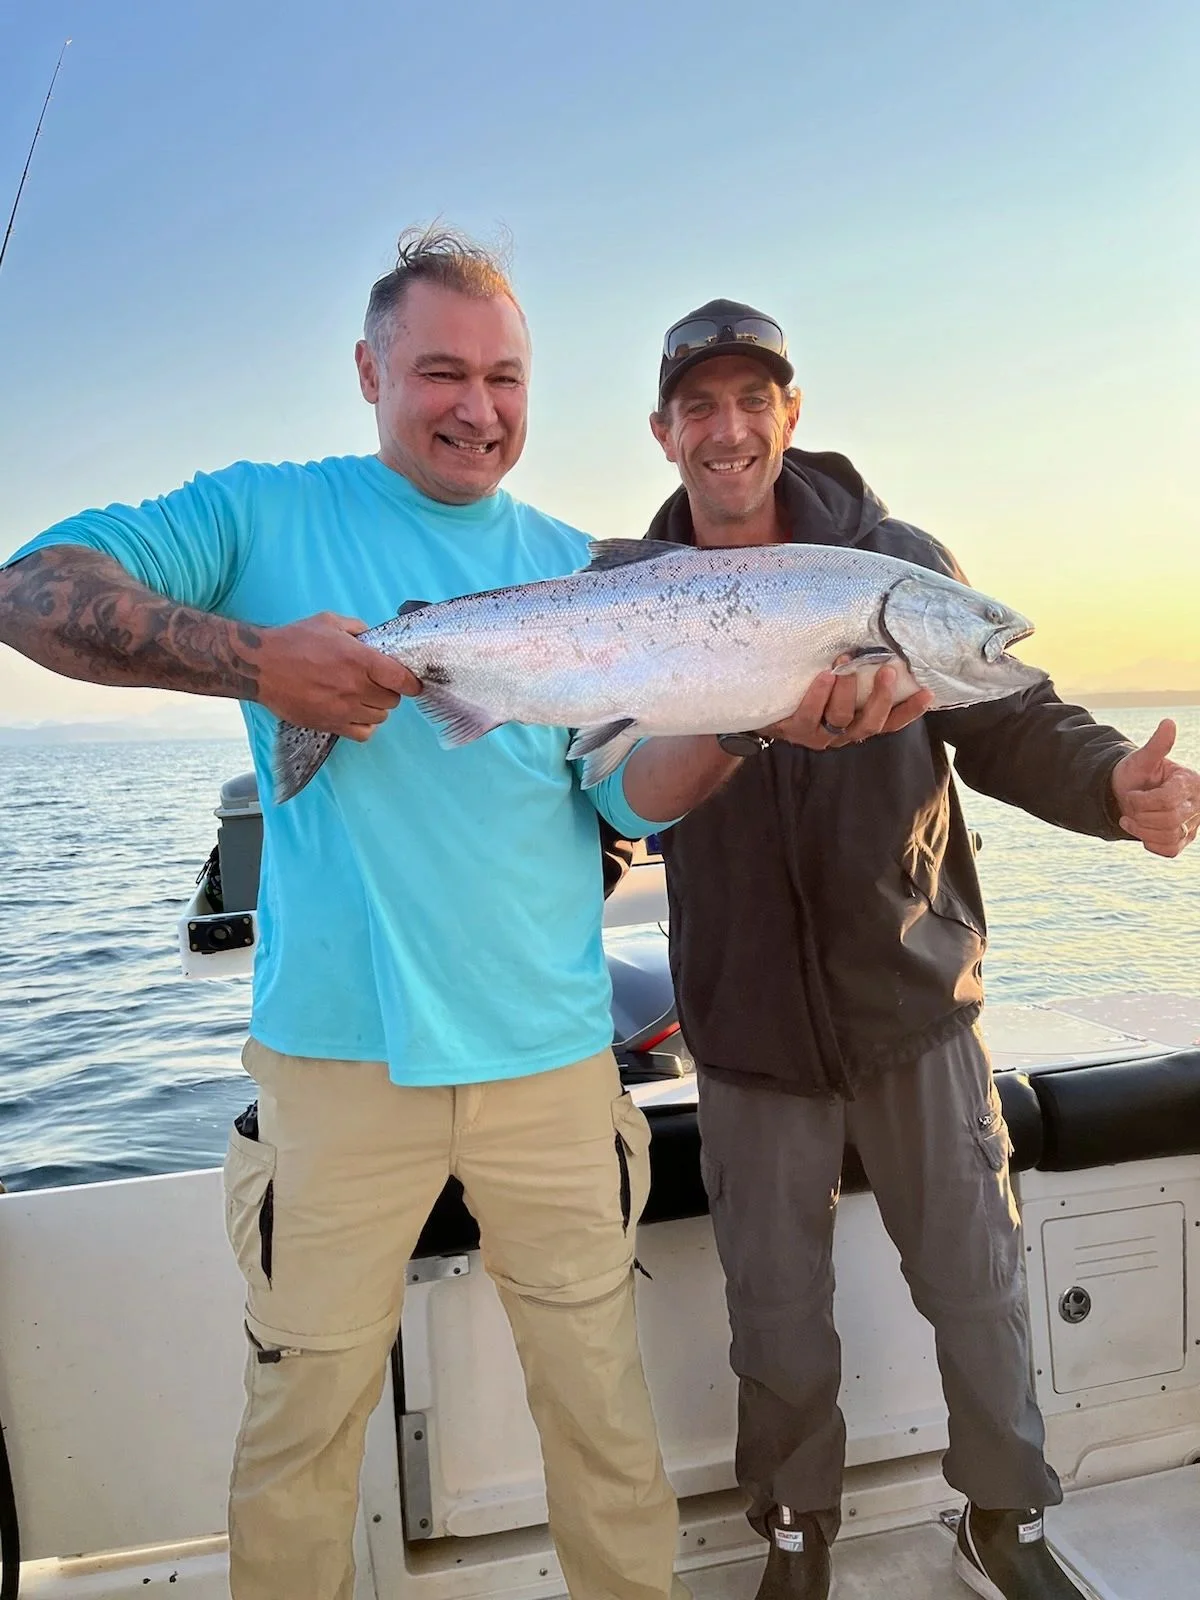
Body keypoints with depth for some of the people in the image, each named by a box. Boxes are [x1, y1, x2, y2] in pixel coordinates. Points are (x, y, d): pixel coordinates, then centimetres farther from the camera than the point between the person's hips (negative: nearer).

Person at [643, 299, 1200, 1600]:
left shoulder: (897, 561, -4)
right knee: (778, 1312, 14)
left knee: (978, 1285, 14)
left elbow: (1008, 722, -4)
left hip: (915, 999, 0)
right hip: (746, 1020, 1)